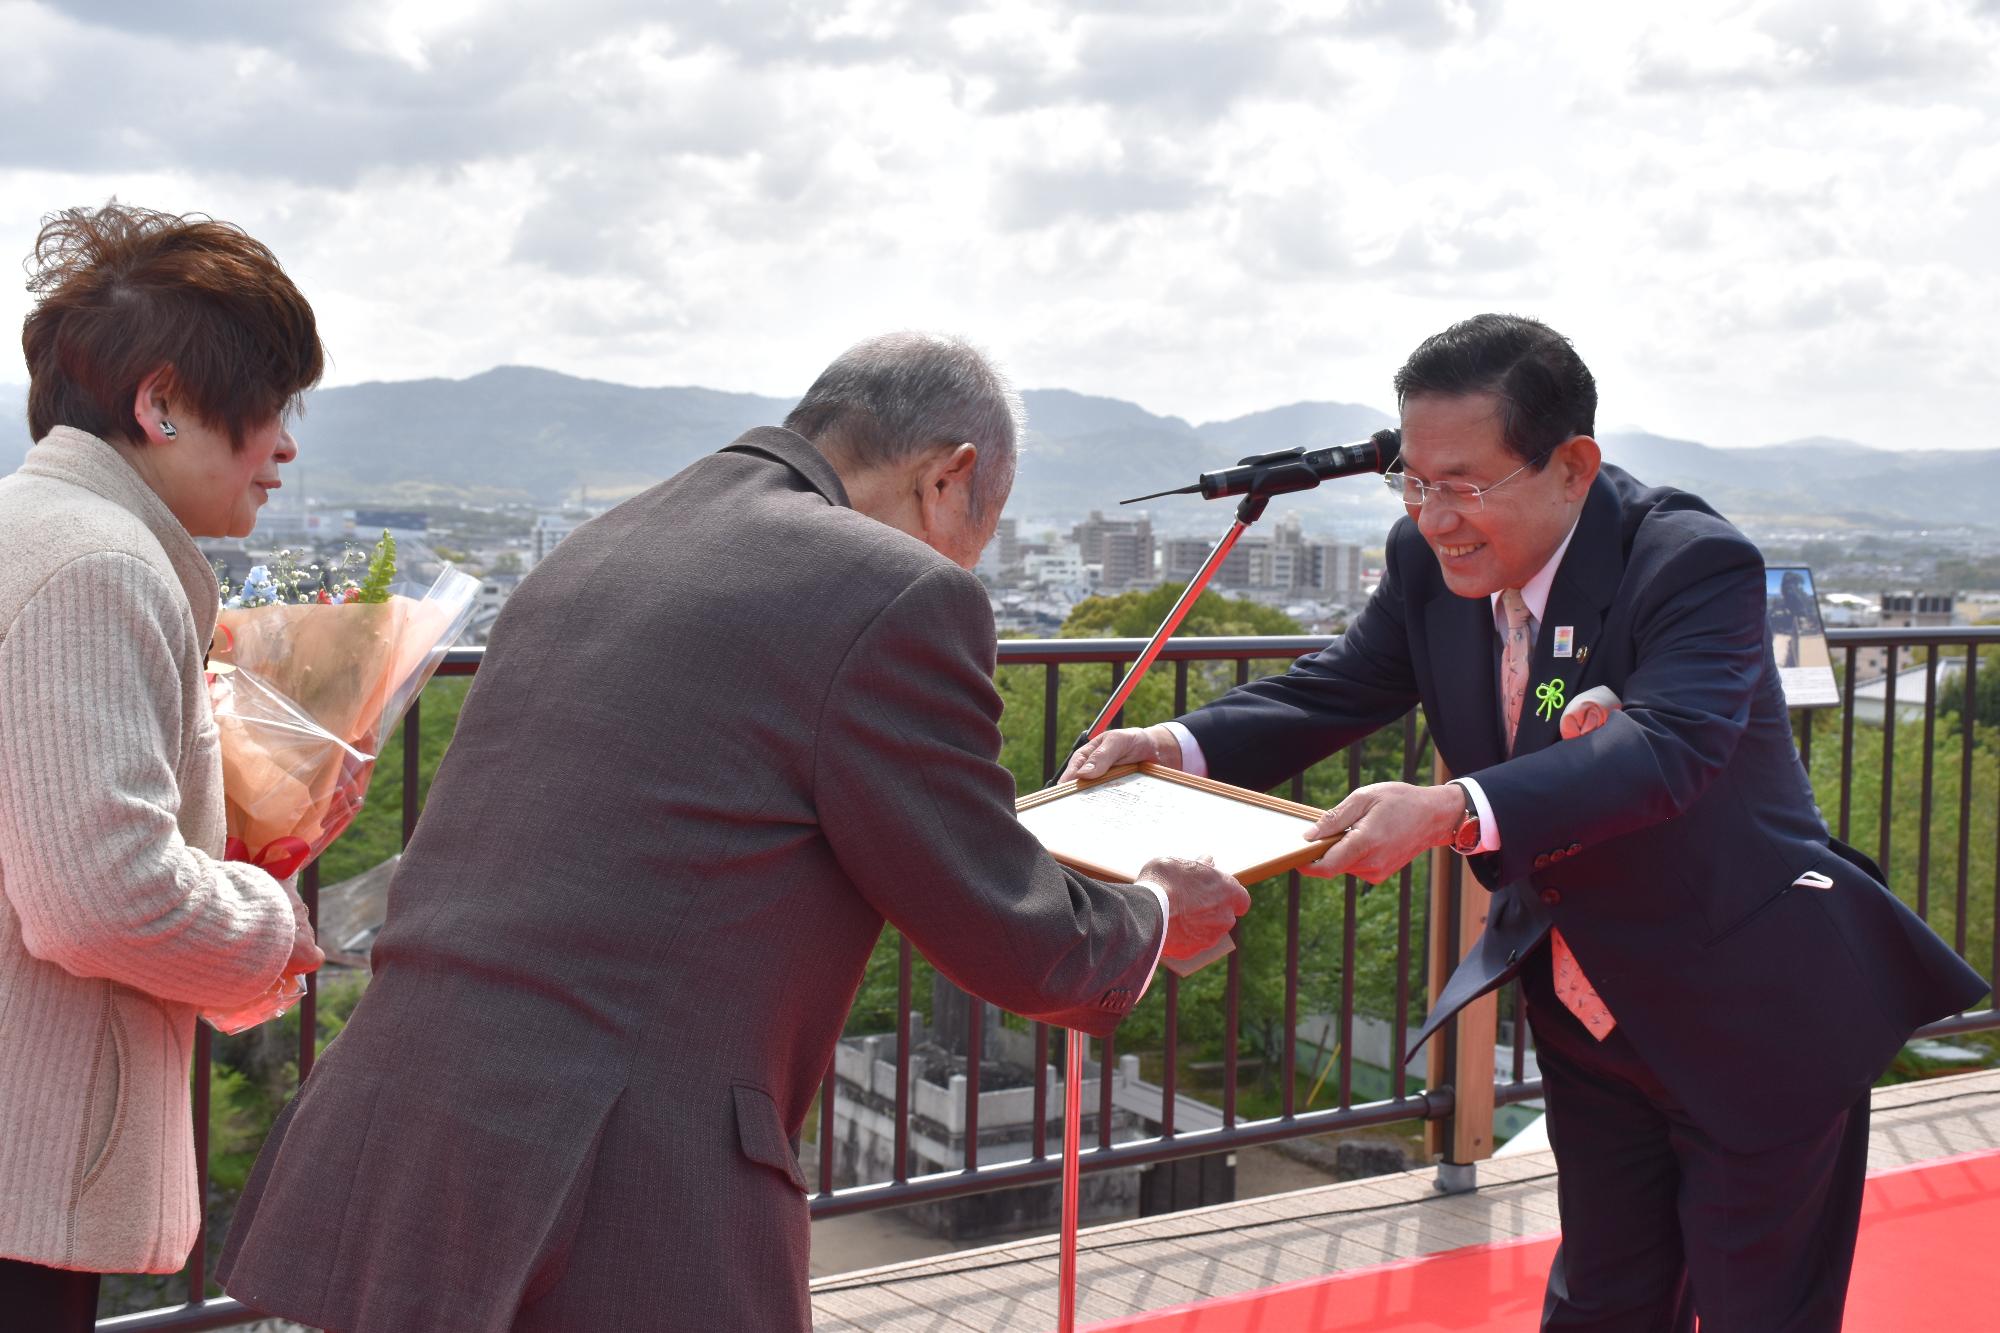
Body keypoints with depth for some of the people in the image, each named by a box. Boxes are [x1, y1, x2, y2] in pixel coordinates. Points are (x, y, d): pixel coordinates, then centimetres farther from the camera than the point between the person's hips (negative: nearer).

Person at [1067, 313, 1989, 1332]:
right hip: (1591, 1024, 6)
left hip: (1755, 1020, -6)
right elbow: (1335, 692, -1)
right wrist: (1179, 746, -19)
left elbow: (1666, 747, -40)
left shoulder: (1695, 564, -25)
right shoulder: (1429, 563, -5)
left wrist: (1452, 812, -53)